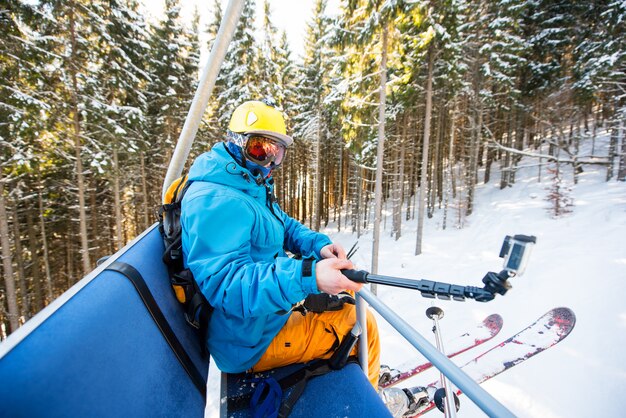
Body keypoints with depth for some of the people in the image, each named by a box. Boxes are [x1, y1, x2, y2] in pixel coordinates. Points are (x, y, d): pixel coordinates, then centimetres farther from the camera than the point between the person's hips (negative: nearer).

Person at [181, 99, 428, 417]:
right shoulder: (216, 201, -27)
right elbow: (223, 283, -35)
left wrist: (319, 246, -10)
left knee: (344, 297, 21)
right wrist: (308, 277, -45)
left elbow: (285, 228, 10)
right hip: (252, 342, -9)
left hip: (264, 314, 10)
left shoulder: (252, 187, 7)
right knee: (362, 324, -3)